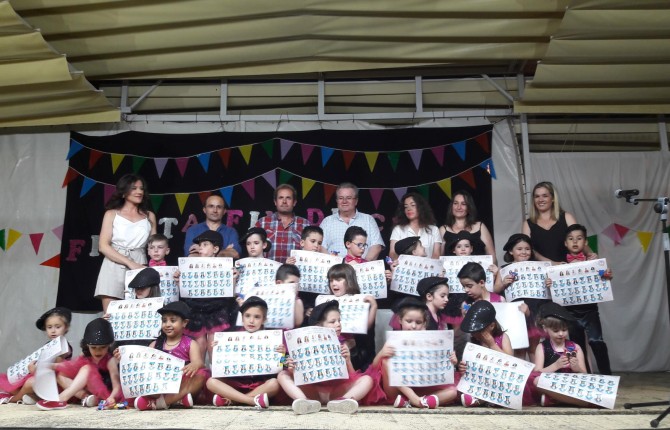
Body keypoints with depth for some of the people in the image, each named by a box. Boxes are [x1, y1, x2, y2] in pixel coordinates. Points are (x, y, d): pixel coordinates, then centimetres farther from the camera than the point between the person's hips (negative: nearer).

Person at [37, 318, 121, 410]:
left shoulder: (110, 361, -16)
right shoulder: (85, 358, 3)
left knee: (87, 369, -25)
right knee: (60, 374, -4)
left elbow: (117, 386, -24)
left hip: (103, 394, -7)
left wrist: (111, 398, -45)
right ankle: (86, 398, -22)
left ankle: (62, 398, -36)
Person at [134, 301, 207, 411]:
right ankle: (179, 399, -31)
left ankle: (161, 402, -31)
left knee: (201, 374, -30)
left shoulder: (190, 344, 4)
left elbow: (198, 362, -11)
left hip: (182, 385, -2)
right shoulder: (155, 344, 15)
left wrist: (194, 365, -36)